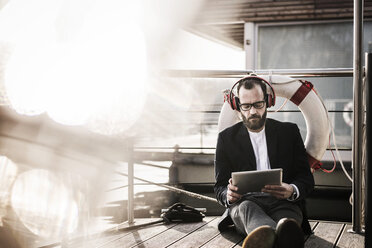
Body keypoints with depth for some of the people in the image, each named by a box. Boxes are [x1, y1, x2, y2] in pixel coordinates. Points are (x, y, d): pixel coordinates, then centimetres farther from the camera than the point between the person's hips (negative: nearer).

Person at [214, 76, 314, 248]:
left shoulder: (289, 131, 17)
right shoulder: (226, 138, 16)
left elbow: (307, 178, 12)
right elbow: (220, 187, 14)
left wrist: (292, 190, -14)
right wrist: (228, 195, -14)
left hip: (283, 202, 1)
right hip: (245, 200, -1)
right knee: (246, 208, -41)